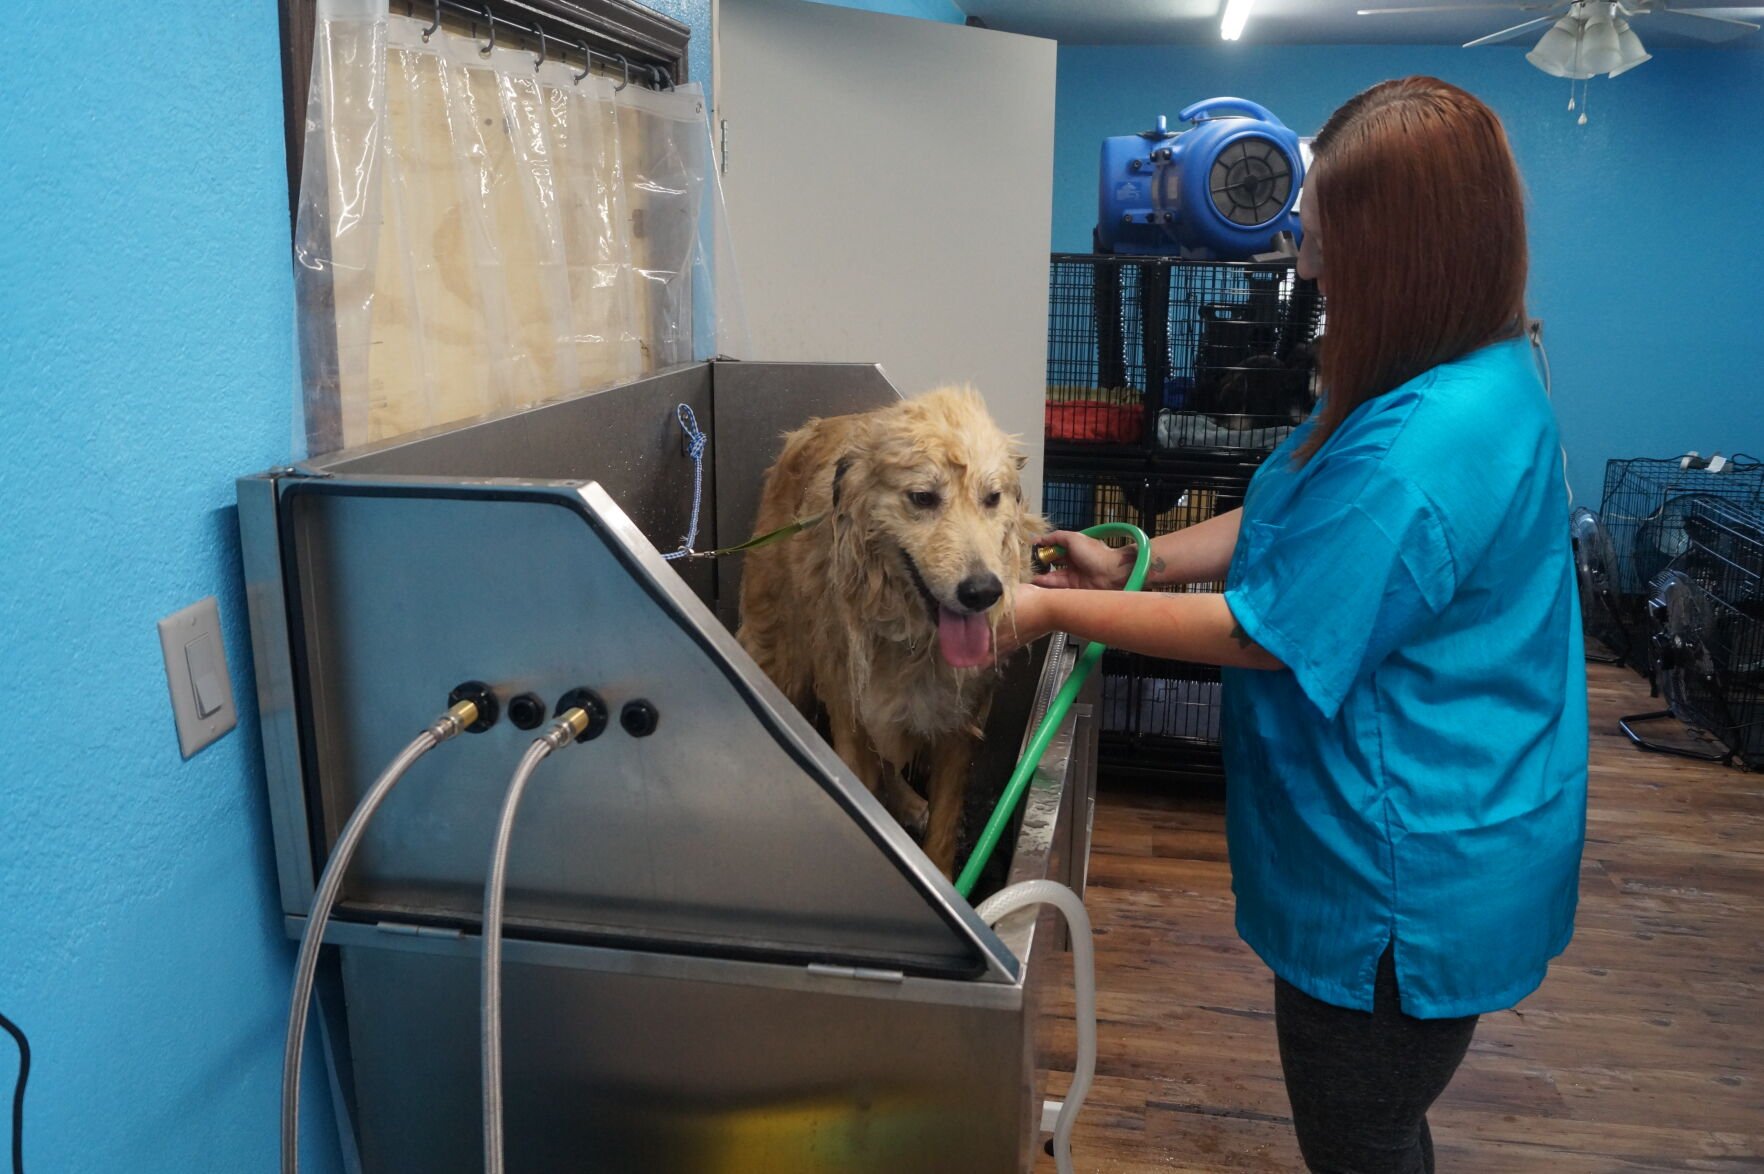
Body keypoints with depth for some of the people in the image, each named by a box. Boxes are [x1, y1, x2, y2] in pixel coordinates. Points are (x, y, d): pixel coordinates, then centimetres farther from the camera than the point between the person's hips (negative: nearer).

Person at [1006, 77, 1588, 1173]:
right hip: (1419, 852, 10)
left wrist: (1056, 610, -14)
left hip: (1407, 872, -10)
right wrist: (1135, 560, 4)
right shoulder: (1484, 377, 3)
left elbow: (1261, 633, -24)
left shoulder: (1423, 444, -33)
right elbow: (1289, 523, 10)